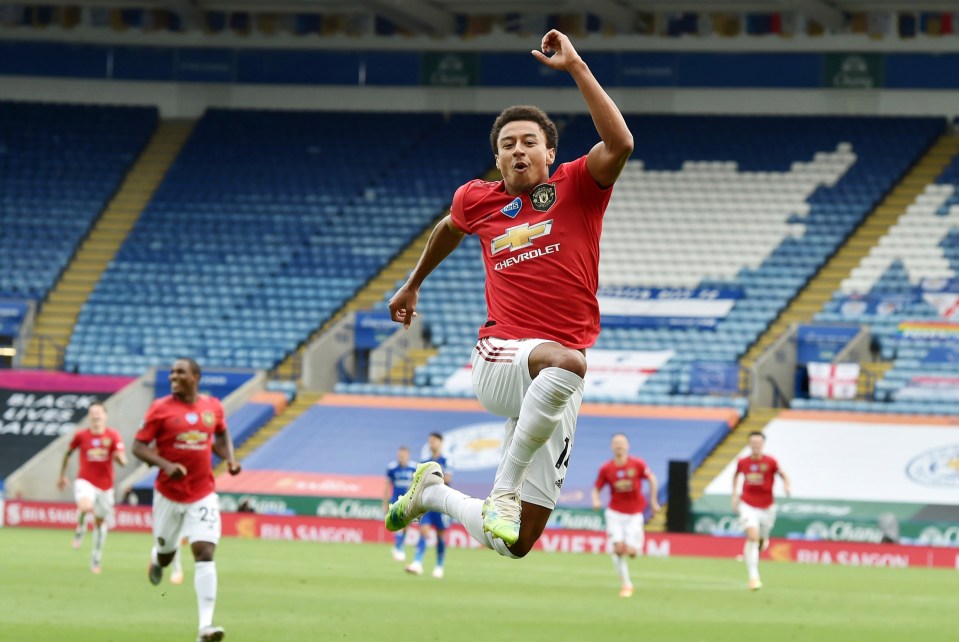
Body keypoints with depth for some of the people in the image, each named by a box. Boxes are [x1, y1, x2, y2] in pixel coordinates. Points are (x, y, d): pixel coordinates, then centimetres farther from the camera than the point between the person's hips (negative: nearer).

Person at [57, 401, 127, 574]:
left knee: (100, 521, 12)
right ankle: (80, 529, -1)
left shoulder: (113, 436, -5)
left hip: (105, 485, 2)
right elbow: (68, 454, 13)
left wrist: (119, 457, -34)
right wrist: (62, 476, 18)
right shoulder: (81, 435, -4)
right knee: (85, 506, -34)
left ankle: (96, 559, 30)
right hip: (85, 481, -2)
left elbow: (123, 462, -10)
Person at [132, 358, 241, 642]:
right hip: (169, 495, -1)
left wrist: (230, 459, 2)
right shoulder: (161, 409, -8)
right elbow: (138, 446, -9)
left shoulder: (213, 406, 2)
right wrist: (166, 465, -24)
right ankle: (157, 558, 55)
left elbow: (222, 435, 21)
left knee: (205, 553, -13)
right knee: (166, 553, 13)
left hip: (203, 496, 1)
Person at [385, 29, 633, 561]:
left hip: (554, 390, 1)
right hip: (499, 358, -1)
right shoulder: (477, 200, 10)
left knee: (513, 544, 1)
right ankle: (503, 490, -27)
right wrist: (413, 285, 47)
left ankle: (433, 492, 32)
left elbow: (620, 144, -18)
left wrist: (576, 68, -19)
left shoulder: (577, 188, 3)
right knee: (567, 361, -41)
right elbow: (448, 230, 35)